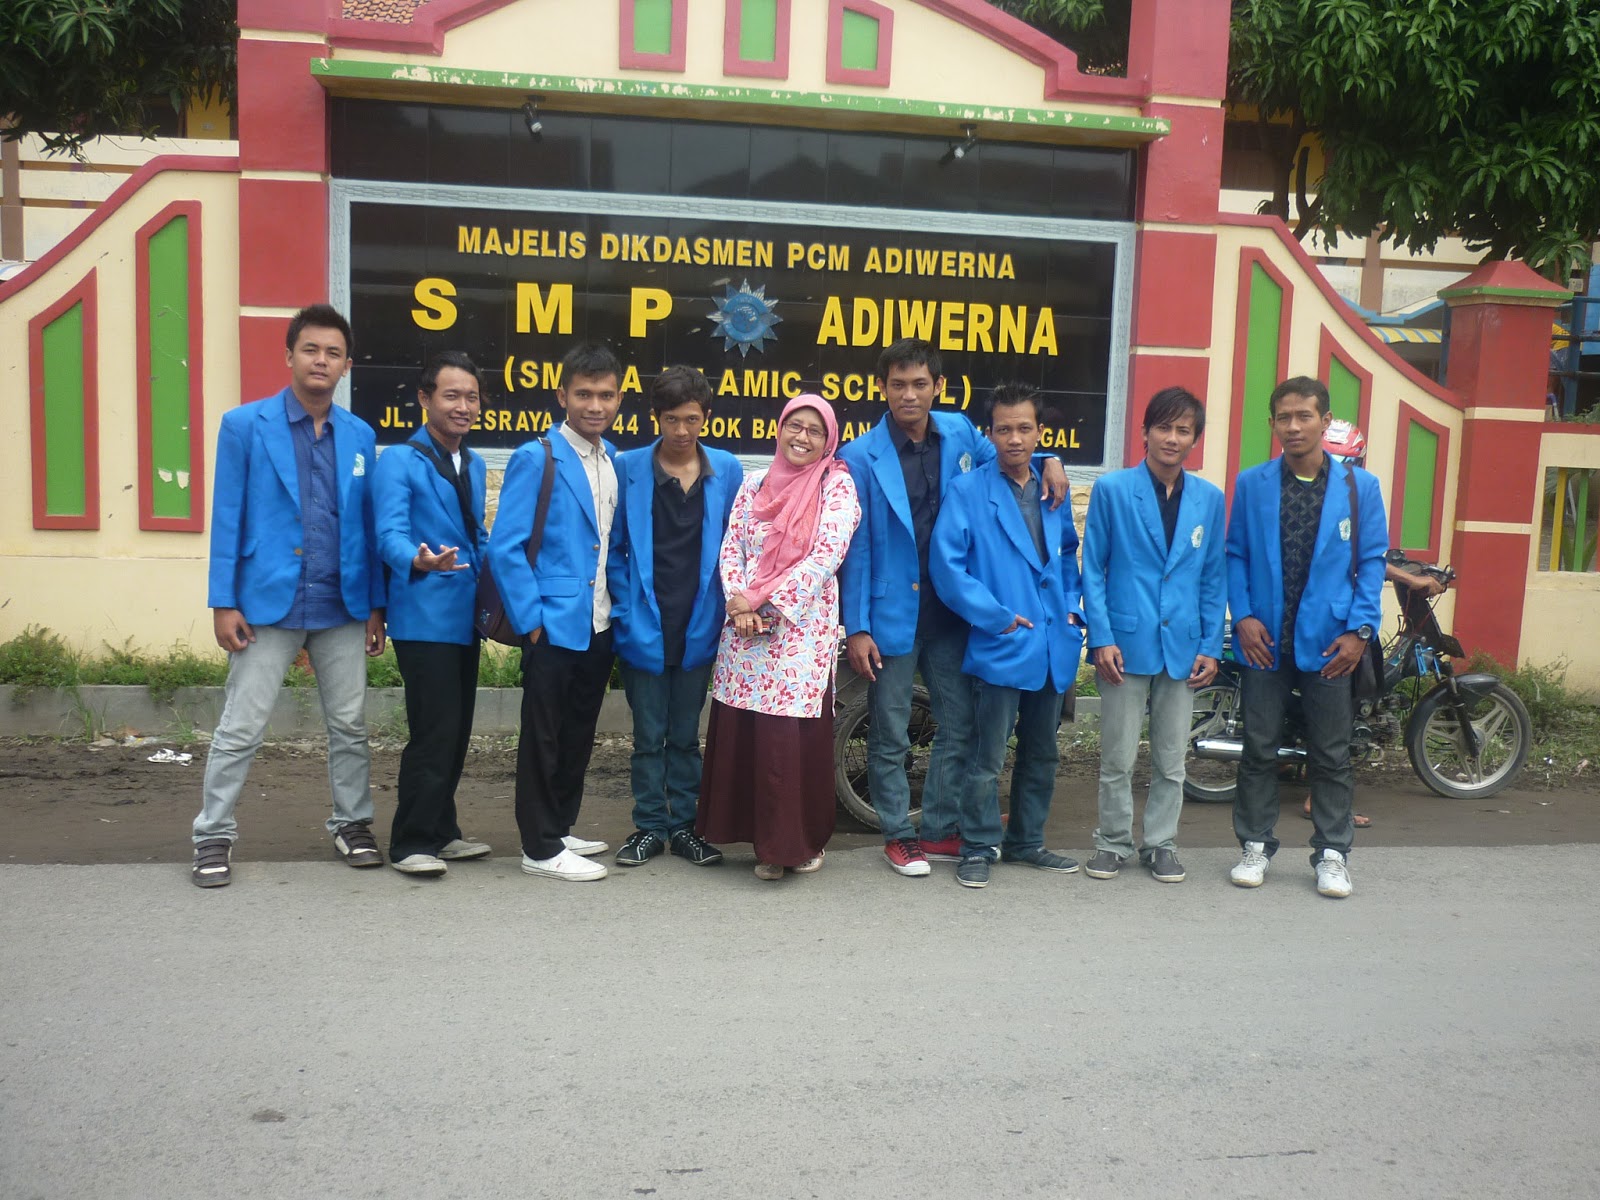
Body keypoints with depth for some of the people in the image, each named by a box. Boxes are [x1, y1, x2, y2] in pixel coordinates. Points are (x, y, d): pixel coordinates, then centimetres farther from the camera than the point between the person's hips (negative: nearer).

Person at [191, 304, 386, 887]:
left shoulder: (359, 435, 7)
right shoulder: (244, 425, -2)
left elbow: (368, 524, 8)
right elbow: (227, 519, -3)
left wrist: (375, 605, 5)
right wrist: (223, 603, -8)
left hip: (341, 607, 3)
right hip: (269, 603, -3)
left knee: (350, 725, 11)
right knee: (240, 729, 3)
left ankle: (352, 824, 26)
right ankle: (213, 835, 16)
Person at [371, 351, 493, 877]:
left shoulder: (474, 466, 15)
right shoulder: (399, 461, -9)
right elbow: (390, 534, -21)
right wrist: (419, 561, -41)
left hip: (466, 617, 8)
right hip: (425, 620, -8)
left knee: (456, 730, 14)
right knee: (433, 731, -8)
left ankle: (441, 831, 26)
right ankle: (412, 843, 5)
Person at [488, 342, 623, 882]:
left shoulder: (615, 461, 9)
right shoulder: (536, 458, -10)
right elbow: (505, 548, -13)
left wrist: (618, 606, 10)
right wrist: (531, 621, -15)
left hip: (598, 626, 7)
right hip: (554, 627, -6)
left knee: (579, 735, 15)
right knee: (543, 736, 3)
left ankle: (560, 828, 29)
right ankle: (541, 848, 13)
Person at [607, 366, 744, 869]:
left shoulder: (726, 470, 1)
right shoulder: (629, 469, -4)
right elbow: (613, 547, 0)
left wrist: (729, 605, -2)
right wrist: (626, 609, -7)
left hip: (699, 629, 1)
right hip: (644, 629, -1)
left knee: (686, 735, 13)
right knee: (649, 735, 9)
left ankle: (684, 824, 24)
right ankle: (649, 826, 21)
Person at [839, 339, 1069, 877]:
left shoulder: (959, 433, 1)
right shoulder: (861, 458, -10)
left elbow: (998, 457, 22)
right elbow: (855, 548, -9)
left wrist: (1047, 461, 0)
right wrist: (856, 628, -11)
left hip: (950, 610, 4)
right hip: (892, 614, -4)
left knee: (959, 727, 11)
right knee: (890, 737, 7)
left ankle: (940, 830, 26)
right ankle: (897, 835, 24)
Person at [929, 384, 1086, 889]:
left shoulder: (1053, 491, 8)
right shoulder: (968, 490, -7)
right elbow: (946, 563, -14)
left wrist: (1073, 607, 6)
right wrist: (997, 617, -14)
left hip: (1053, 647, 6)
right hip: (1000, 647, -5)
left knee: (1041, 754, 16)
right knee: (988, 759, 0)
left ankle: (1027, 842, 30)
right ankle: (978, 848, 15)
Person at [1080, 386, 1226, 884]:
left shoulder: (1209, 498, 6)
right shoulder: (1112, 489, -2)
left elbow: (1214, 578, 9)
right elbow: (1093, 569, -2)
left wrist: (1211, 647, 2)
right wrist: (1101, 638, -9)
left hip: (1183, 648, 3)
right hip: (1126, 644, -2)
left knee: (1171, 761, 11)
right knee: (1118, 759, 6)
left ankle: (1161, 843, 25)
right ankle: (1114, 841, 21)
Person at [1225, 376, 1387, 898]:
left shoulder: (1360, 486, 2)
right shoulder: (1251, 484, 3)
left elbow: (1372, 561, 3)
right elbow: (1236, 555, 6)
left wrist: (1360, 629, -6)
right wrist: (1243, 616, -6)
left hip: (1328, 643, 0)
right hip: (1264, 640, 1)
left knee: (1332, 756, 8)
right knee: (1259, 750, 9)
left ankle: (1332, 854, 20)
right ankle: (1255, 845, 22)